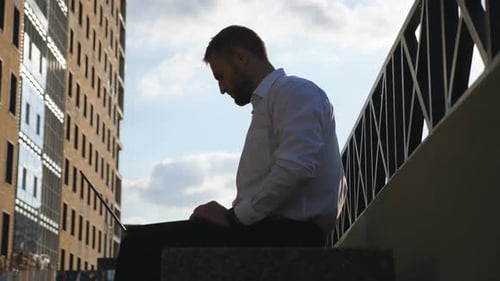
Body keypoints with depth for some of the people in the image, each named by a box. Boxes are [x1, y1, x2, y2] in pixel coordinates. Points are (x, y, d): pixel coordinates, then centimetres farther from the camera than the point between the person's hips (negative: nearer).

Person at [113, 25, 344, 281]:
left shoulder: (294, 92, -3)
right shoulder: (268, 101, 27)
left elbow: (296, 168, -19)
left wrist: (235, 216, -13)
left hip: (288, 231, -10)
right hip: (270, 225, 10)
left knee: (143, 242, -17)